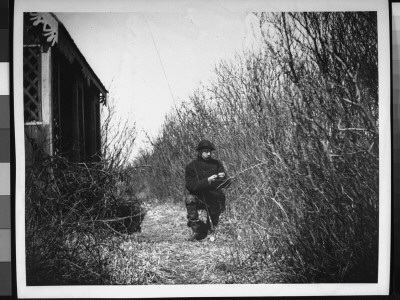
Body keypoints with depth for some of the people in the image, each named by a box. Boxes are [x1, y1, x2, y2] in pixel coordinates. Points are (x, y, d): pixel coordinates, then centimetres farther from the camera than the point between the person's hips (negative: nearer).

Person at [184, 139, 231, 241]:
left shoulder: (217, 164, 1)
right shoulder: (191, 166, -4)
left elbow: (227, 183, -3)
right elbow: (190, 185, -18)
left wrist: (223, 178, -27)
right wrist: (207, 181, -29)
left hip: (215, 200, 2)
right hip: (199, 198, -2)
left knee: (213, 223, 0)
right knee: (189, 198, -31)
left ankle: (210, 232, 37)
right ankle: (196, 229, -22)